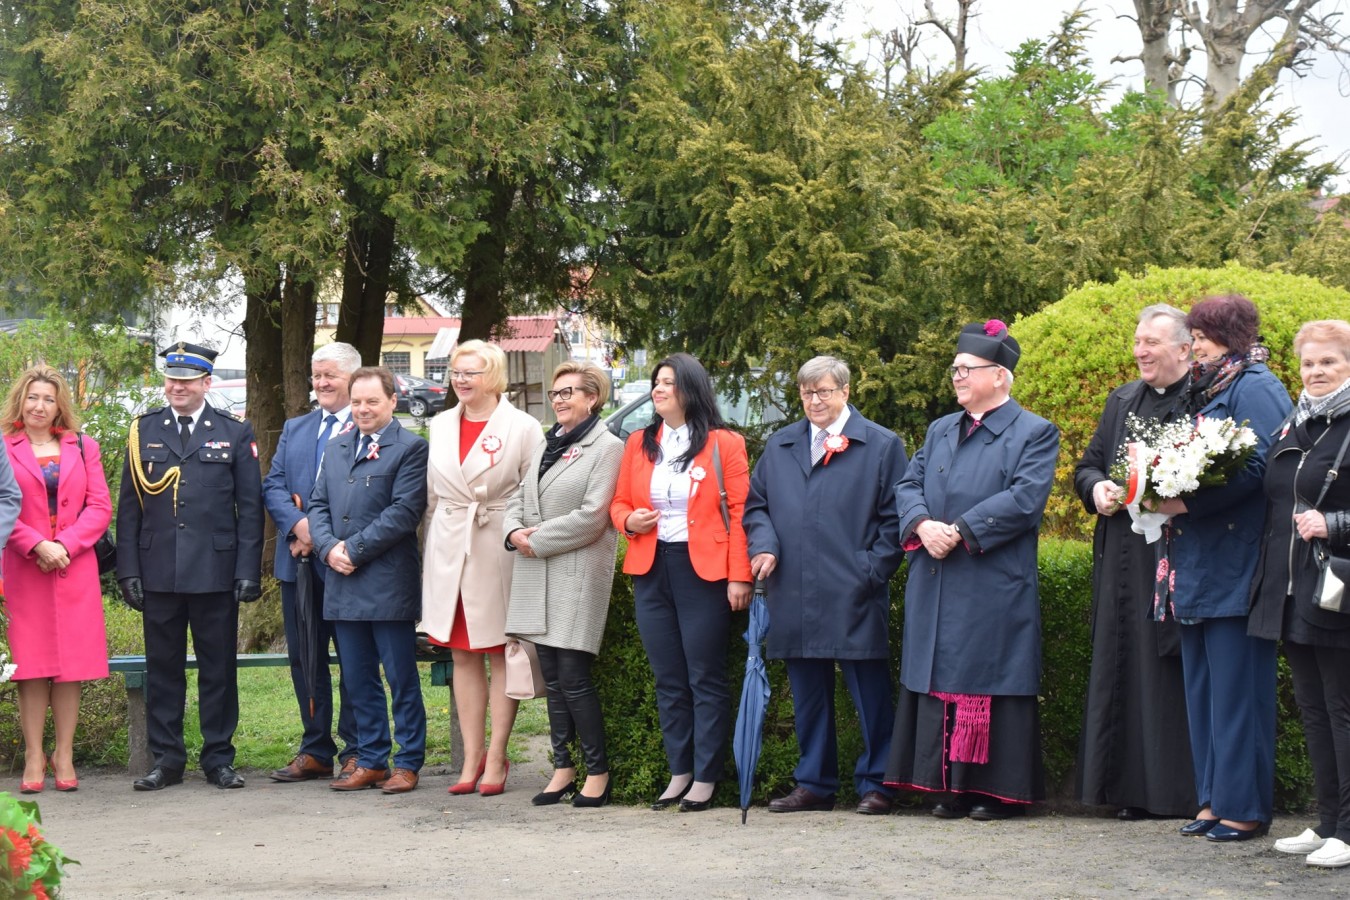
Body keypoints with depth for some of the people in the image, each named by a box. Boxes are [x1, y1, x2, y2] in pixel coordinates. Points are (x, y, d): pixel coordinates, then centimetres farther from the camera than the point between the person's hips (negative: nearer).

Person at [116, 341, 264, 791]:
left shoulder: (235, 433, 4)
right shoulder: (143, 432, 8)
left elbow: (250, 508, 3)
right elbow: (128, 506, 7)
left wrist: (248, 571, -5)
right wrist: (129, 570, 0)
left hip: (216, 571, -1)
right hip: (158, 573, 1)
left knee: (218, 668, 5)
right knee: (163, 667, 6)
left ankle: (219, 758, 13)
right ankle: (167, 759, 14)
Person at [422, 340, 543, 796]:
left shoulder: (523, 428, -4)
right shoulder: (440, 426, 12)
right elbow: (431, 496, 15)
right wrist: (430, 555, 12)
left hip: (498, 549, -5)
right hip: (449, 551, 5)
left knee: (500, 655, 1)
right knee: (462, 656, 7)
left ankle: (495, 758, 7)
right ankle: (471, 758, 12)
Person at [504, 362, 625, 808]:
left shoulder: (607, 448, -6)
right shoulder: (546, 445, 18)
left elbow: (590, 517, -14)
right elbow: (519, 497, 18)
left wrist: (537, 541, -11)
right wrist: (515, 531, -3)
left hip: (578, 575, -7)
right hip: (537, 577, 7)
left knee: (574, 677, -8)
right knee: (553, 677, 9)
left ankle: (598, 772, 2)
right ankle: (563, 767, 14)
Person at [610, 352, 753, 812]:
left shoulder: (723, 444, -2)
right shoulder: (638, 443, 11)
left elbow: (740, 511, -6)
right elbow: (618, 502, 18)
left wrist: (739, 575, -13)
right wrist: (628, 520, -6)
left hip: (704, 569, -5)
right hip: (651, 569, 5)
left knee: (706, 678, 0)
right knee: (668, 679, 9)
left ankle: (706, 778, 6)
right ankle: (679, 772, 17)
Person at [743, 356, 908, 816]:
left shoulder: (882, 446, 3)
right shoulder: (779, 446, 16)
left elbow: (895, 517, 1)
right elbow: (755, 505, 20)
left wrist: (872, 571, -8)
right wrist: (763, 546, 1)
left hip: (855, 598, -4)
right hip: (794, 597, 4)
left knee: (870, 692, -1)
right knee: (808, 694, 11)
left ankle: (876, 784, 8)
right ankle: (815, 783, 19)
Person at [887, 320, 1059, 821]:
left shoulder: (1035, 434, 0)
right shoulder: (940, 431, 20)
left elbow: (1025, 498, -13)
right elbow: (908, 484, 14)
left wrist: (960, 530, -17)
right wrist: (922, 524, -8)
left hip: (995, 589, -6)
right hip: (936, 590, 6)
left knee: (991, 681, -4)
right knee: (942, 681, 6)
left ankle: (1001, 789, 3)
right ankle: (953, 787, 12)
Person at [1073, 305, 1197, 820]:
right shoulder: (1122, 401, 18)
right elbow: (1088, 465, 22)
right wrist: (1097, 489, 1)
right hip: (1123, 564, 7)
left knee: (1171, 677, -4)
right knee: (1125, 670, 7)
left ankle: (1182, 792, 3)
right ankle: (1135, 790, 13)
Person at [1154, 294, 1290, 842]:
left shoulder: (1255, 390, -9)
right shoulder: (1203, 389, 19)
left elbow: (1258, 469, -19)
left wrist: (1188, 503, -21)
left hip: (1235, 565, -9)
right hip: (1198, 566, 9)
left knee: (1236, 686, -6)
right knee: (1203, 685, 11)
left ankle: (1244, 807, 0)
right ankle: (1215, 799, 17)